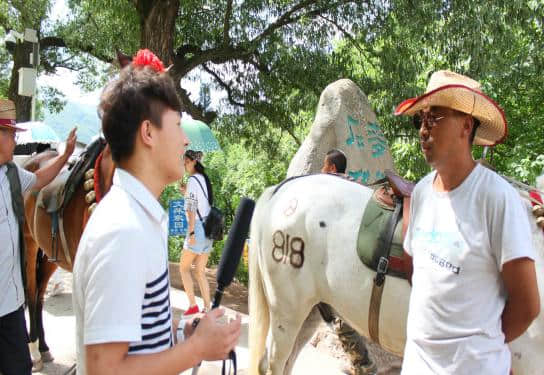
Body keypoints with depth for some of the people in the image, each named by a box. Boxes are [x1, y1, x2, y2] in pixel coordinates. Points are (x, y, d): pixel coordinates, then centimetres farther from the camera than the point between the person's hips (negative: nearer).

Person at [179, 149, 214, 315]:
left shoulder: (193, 180, -10)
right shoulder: (205, 179, 14)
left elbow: (191, 208, -15)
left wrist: (191, 232, -17)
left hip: (198, 227, -8)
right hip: (209, 227, 8)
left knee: (184, 267, 6)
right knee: (200, 271, 11)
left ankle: (193, 305, 2)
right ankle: (207, 308, 9)